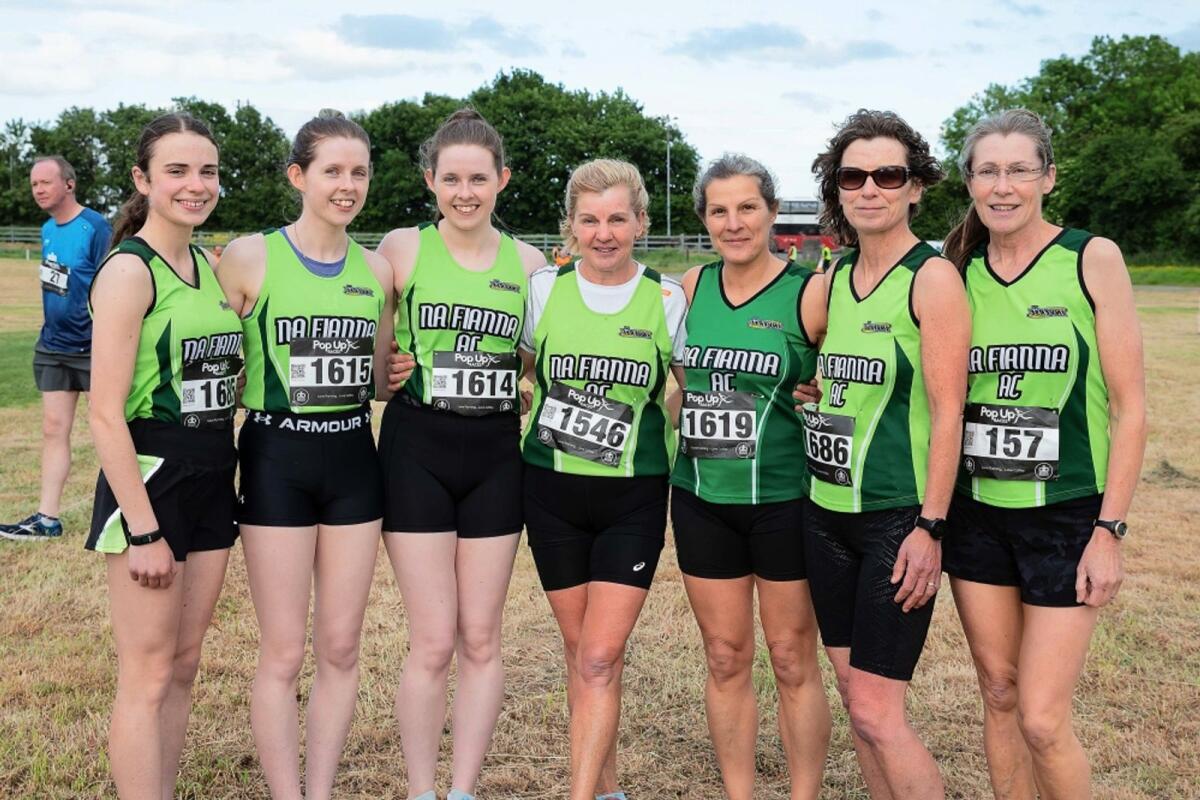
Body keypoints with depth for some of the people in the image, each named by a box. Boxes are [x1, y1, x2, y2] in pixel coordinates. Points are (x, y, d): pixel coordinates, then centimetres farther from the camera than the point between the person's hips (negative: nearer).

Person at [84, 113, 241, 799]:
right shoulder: (129, 271, -13)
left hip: (211, 480, 8)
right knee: (148, 677, 1)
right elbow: (106, 413, -17)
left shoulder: (209, 267, 10)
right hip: (148, 481, -8)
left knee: (185, 665, 15)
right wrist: (143, 529, -19)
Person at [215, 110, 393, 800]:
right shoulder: (250, 257, -6)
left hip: (354, 460, 4)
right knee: (284, 653, 1)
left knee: (341, 647, 9)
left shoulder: (377, 269, 7)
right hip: (277, 462, -4)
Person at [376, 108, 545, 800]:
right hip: (417, 450, -2)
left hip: (496, 456, 2)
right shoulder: (402, 249, 0)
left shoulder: (529, 263, 6)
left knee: (482, 641, 7)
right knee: (434, 644, -1)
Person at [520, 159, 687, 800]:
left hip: (633, 501, -2)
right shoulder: (543, 289, 0)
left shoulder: (667, 300, -3)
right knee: (579, 652, 11)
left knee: (600, 659, -9)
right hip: (553, 491, 2)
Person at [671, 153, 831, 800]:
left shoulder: (809, 293, -8)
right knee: (725, 660, 12)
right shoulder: (692, 286, 5)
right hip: (702, 498, 4)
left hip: (784, 498, -4)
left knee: (792, 662, 6)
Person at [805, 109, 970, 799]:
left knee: (877, 713, -7)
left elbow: (948, 411, -14)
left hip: (898, 518, -7)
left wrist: (930, 527, -18)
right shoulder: (834, 278, 10)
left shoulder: (933, 277, -10)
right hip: (827, 511, 7)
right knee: (853, 688, 13)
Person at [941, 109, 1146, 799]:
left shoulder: (1092, 259, -7)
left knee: (1042, 720, -4)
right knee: (999, 696, 13)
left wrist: (1110, 530, -11)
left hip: (1067, 515, -4)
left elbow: (1130, 406, -7)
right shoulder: (959, 270, 4)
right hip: (977, 512, 4)